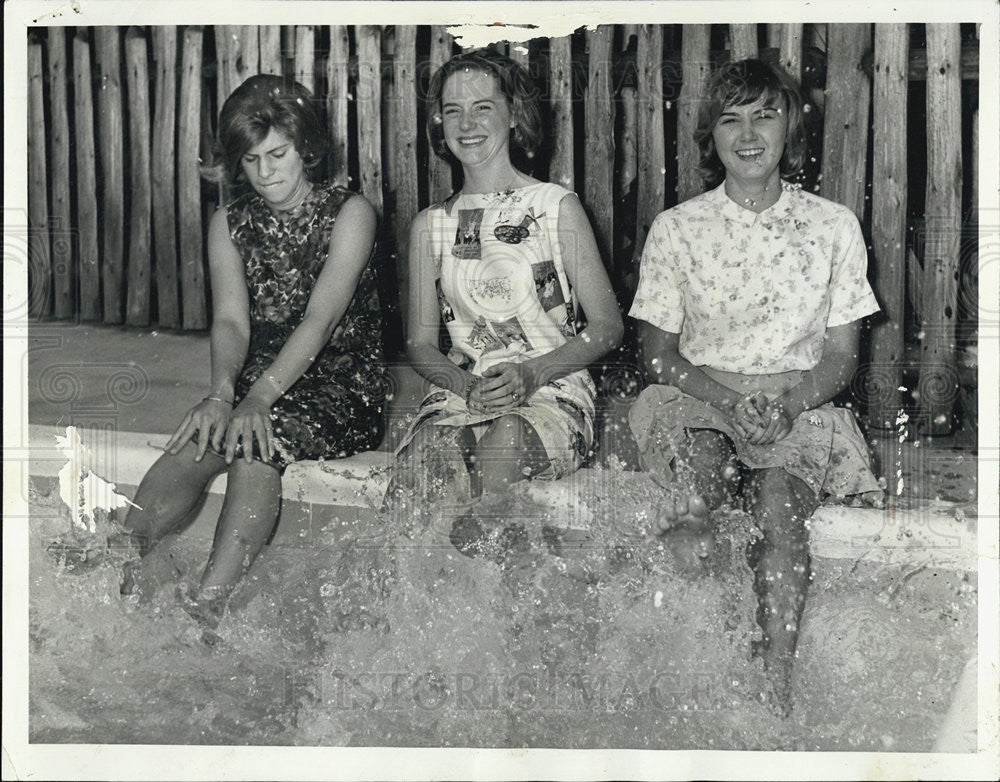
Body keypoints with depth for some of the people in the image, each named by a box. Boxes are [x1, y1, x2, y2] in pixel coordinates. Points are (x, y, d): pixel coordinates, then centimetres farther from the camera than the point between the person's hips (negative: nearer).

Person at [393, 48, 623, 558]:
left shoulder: (556, 207, 4)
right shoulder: (430, 225, 14)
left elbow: (607, 327, 2)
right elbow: (420, 342, 12)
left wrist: (532, 373, -14)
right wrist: (463, 383, -11)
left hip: (552, 392, -2)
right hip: (458, 393, 3)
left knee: (505, 440, -37)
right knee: (416, 464, -30)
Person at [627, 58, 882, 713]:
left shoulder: (834, 227, 7)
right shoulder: (676, 228, 6)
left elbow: (842, 357, 8)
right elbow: (659, 353, 6)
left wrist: (789, 402, -13)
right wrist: (728, 399, -13)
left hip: (799, 407, 0)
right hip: (699, 400, 0)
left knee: (782, 503, -31)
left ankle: (778, 676, -29)